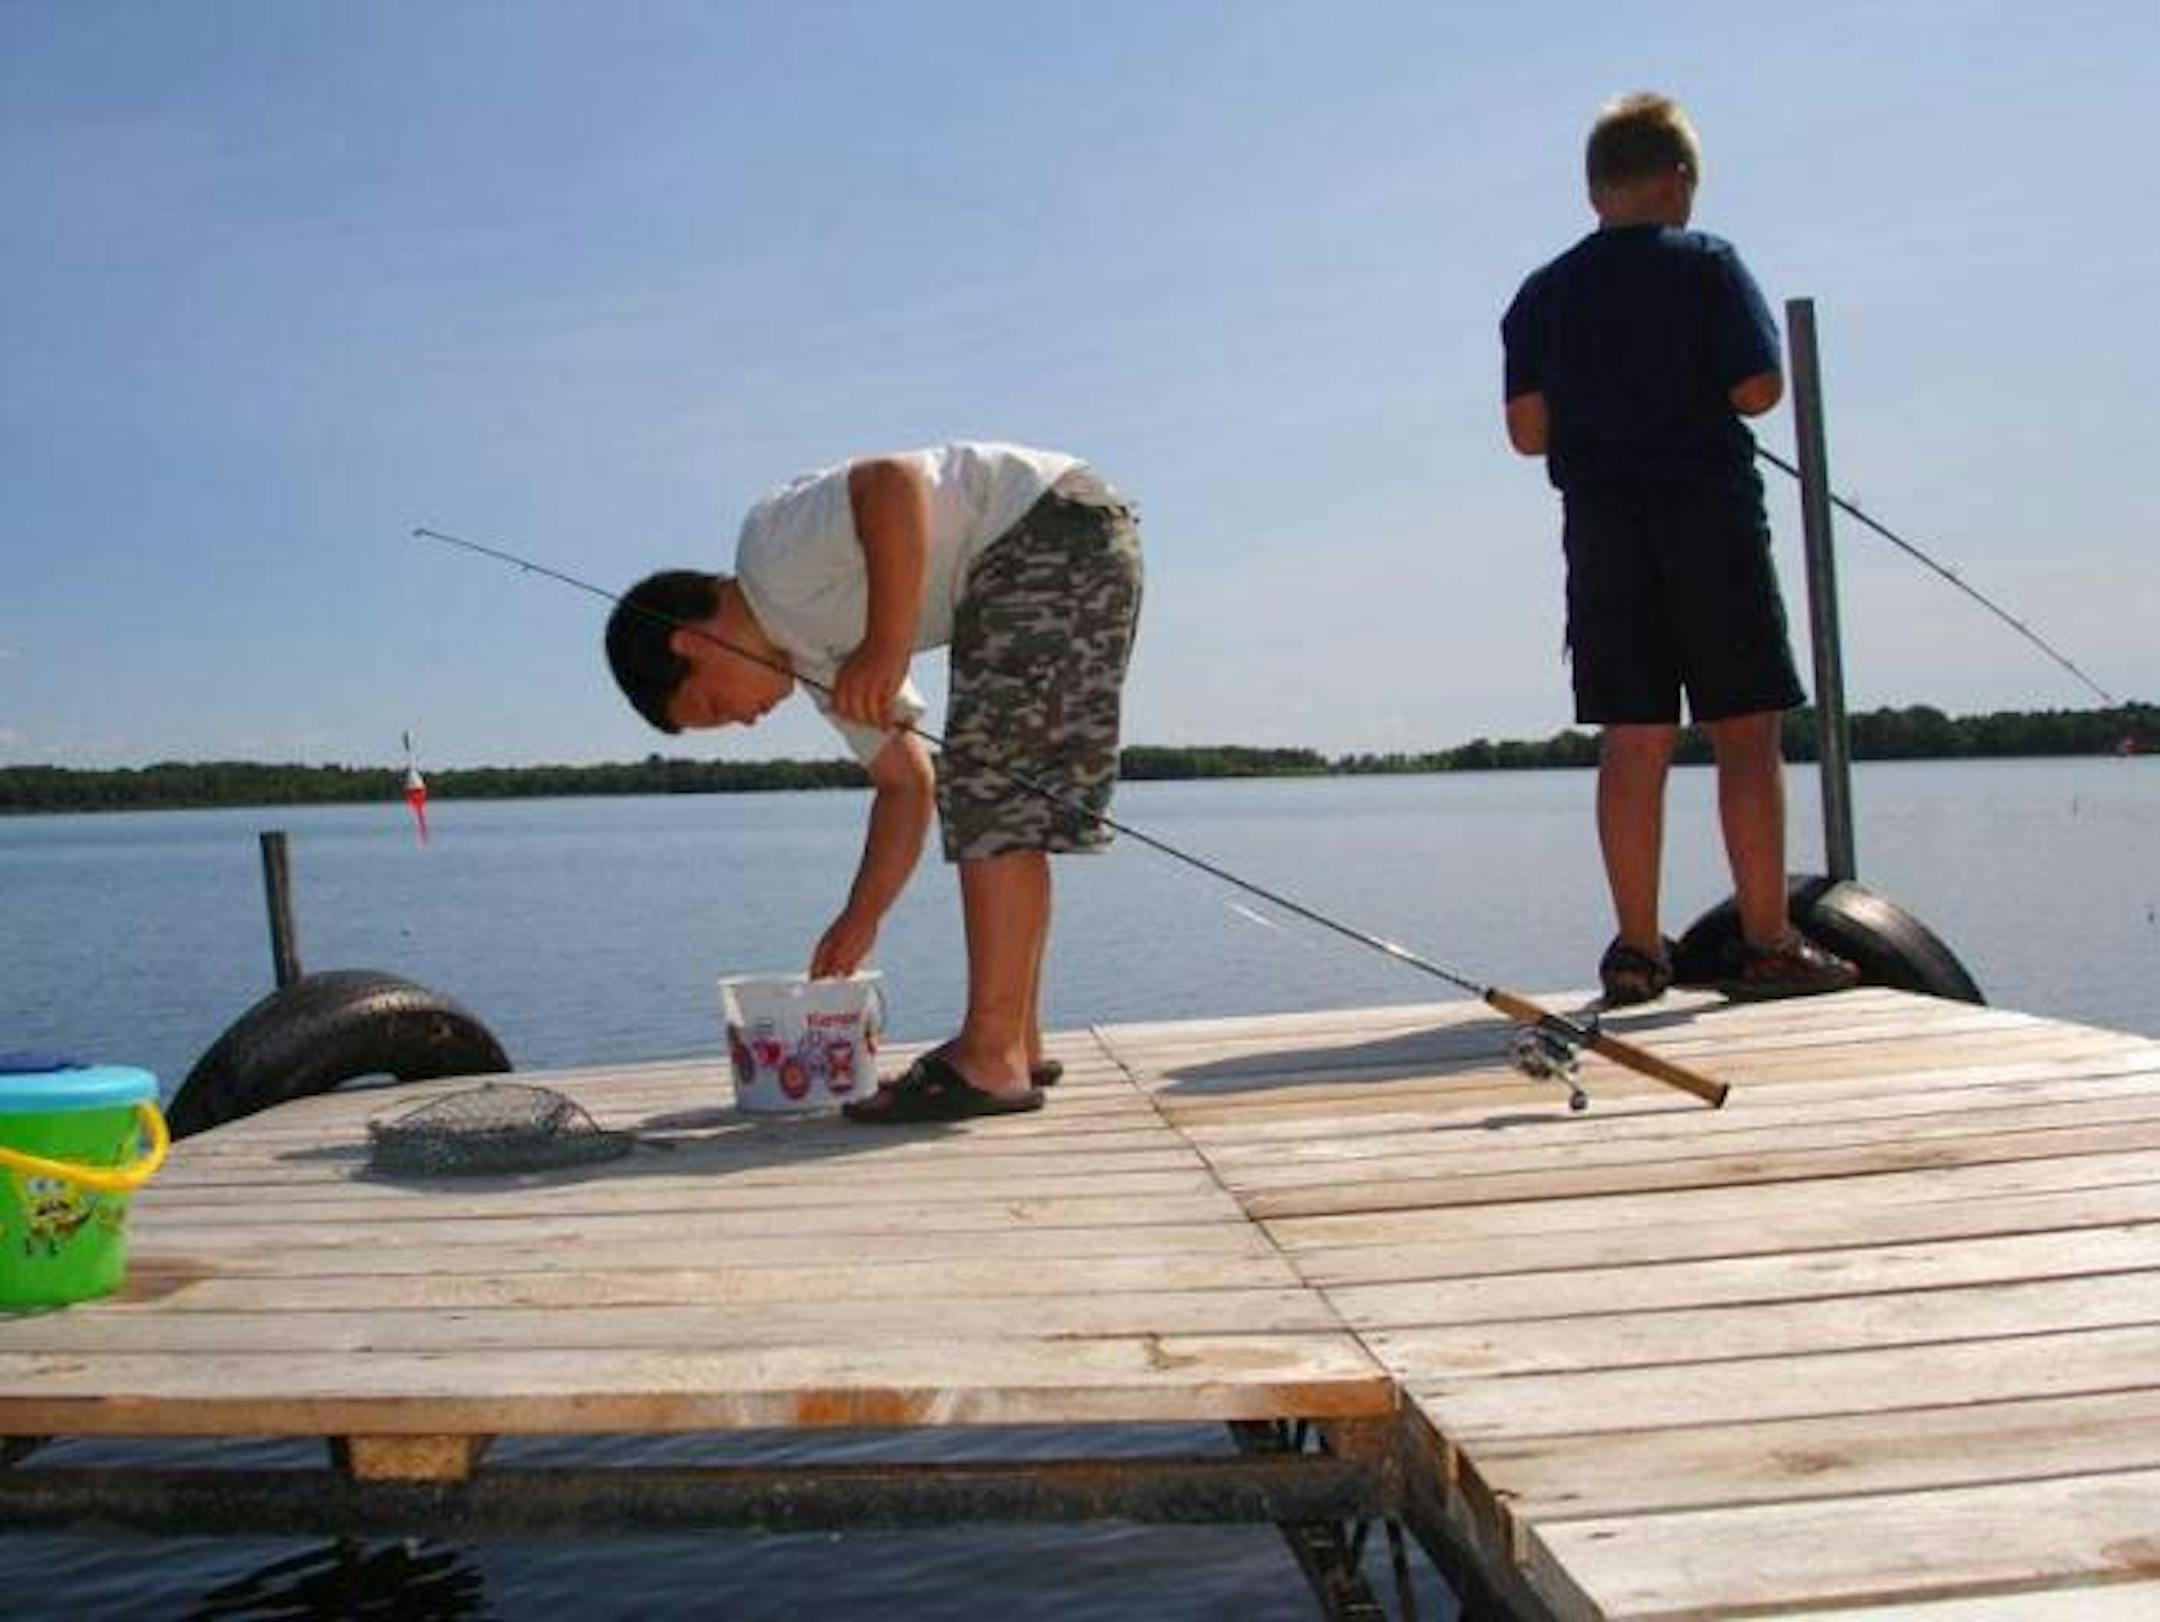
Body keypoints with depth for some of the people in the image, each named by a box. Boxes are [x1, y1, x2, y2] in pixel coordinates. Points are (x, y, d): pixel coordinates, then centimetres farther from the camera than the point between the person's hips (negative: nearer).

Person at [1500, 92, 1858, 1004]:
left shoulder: (1543, 293, 10)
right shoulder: (1706, 264, -1)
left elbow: (1528, 431, 4)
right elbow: (1759, 390, -8)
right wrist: (1693, 394, 13)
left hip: (1601, 526, 4)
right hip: (1708, 515, -4)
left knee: (1633, 740, 4)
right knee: (1745, 730, -1)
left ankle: (1637, 948, 4)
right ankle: (1765, 943, -1)